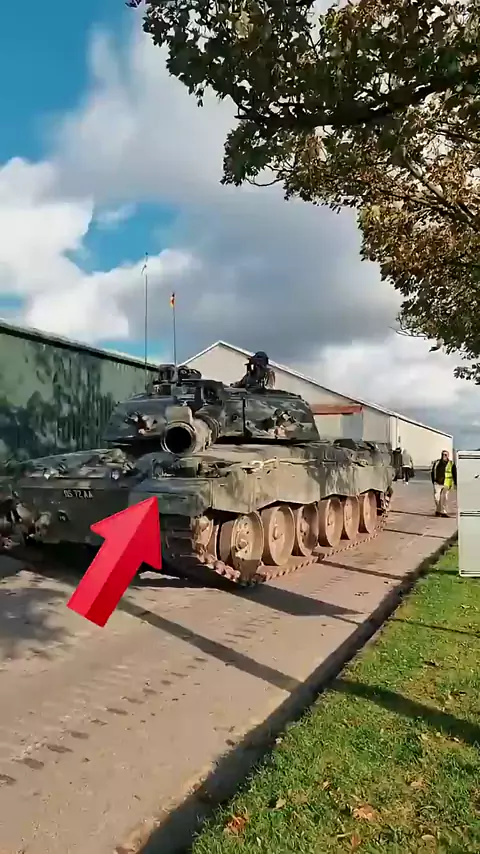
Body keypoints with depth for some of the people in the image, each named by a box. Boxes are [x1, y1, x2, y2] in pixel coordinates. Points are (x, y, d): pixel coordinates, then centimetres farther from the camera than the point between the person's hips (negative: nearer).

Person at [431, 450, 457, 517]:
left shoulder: (451, 464, 2)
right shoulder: (436, 463, 11)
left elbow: (454, 475, 4)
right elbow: (433, 472, 18)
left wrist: (455, 484, 0)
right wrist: (433, 481, 15)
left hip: (446, 484, -2)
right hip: (437, 483, 2)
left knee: (444, 498, -3)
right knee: (437, 497, -2)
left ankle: (443, 512, 5)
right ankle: (438, 510, 17)